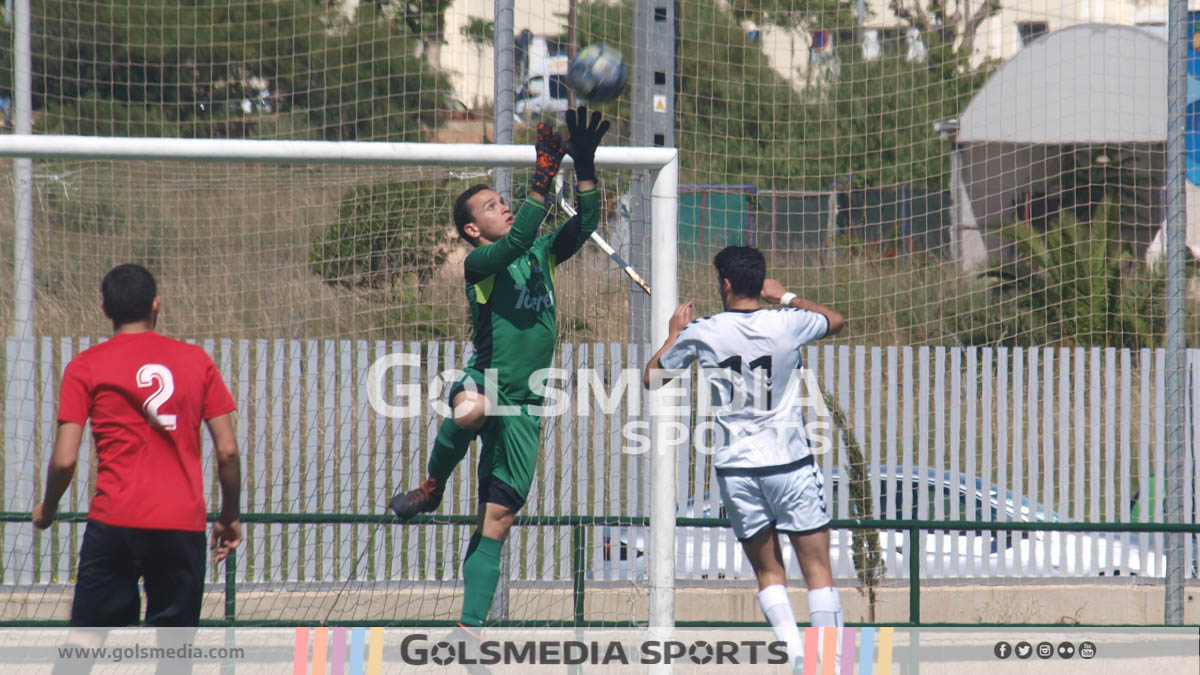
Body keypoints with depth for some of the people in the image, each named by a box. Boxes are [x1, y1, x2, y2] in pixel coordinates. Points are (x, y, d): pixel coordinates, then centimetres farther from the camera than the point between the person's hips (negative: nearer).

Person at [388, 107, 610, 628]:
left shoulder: (541, 256, 16)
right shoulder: (480, 263, -4)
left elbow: (585, 224, 8)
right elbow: (517, 239, -23)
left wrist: (585, 166, -3)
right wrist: (543, 179, -26)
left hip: (523, 407, 6)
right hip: (484, 383, -6)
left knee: (497, 520, 4)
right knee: (468, 411, -44)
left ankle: (471, 626, 6)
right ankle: (432, 487, -15)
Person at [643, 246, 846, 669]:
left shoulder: (702, 333, -2)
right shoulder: (786, 324, -4)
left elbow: (650, 377, 14)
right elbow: (835, 320, 19)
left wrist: (674, 333, 29)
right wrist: (785, 296, 30)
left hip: (736, 467, 1)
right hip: (789, 461, -1)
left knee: (769, 572, 9)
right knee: (817, 569, 2)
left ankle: (794, 653, -8)